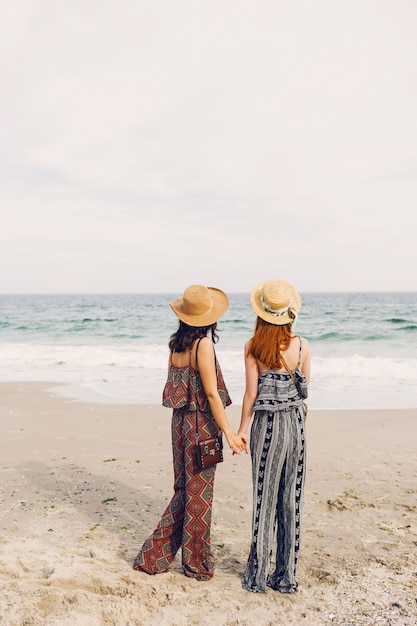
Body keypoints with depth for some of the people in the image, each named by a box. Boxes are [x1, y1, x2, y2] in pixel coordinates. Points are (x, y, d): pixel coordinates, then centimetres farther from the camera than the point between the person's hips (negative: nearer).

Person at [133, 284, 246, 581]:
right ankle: (198, 564, 23)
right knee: (199, 494, 7)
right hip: (202, 424, -7)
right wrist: (229, 432, -14)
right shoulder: (203, 344, -16)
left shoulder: (176, 343, 5)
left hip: (180, 420, 7)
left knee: (184, 491, 18)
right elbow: (211, 392, -18)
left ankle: (154, 556, 26)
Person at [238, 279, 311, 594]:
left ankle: (259, 575, 20)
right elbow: (305, 388, 5)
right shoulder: (302, 345, -4)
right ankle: (286, 576, 22)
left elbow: (251, 394, -6)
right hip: (296, 423, 2)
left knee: (265, 499, 9)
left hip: (266, 424, -2)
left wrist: (241, 431, 1)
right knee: (291, 500, 11)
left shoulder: (253, 346, -8)